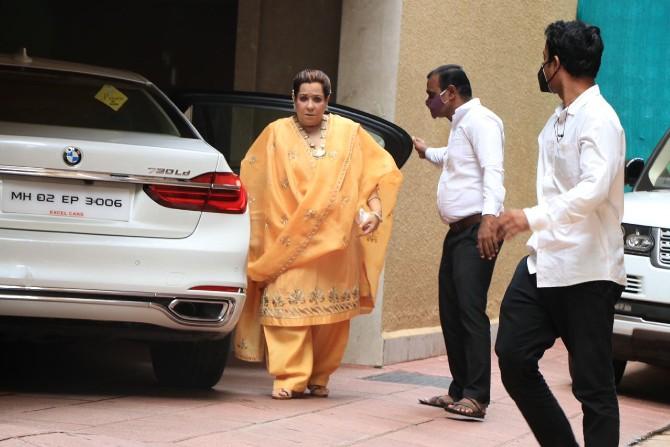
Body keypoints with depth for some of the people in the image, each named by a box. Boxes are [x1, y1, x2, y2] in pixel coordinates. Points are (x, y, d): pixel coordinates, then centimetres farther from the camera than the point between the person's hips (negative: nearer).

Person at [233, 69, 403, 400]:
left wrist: (375, 212, -1)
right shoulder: (276, 133, 7)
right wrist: (255, 232, 8)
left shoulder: (349, 133, 8)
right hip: (287, 242, -1)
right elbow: (251, 179, 13)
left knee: (331, 310, 0)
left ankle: (320, 377, 12)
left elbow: (379, 172, 12)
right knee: (288, 306, -11)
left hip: (334, 242, 1)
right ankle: (289, 377, -9)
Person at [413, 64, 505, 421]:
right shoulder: (460, 125, 22)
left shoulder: (480, 120, -10)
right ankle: (459, 390, 16)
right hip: (457, 231, 11)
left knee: (470, 310, -15)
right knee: (450, 312, 10)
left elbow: (492, 171, -24)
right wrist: (427, 153, 60)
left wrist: (489, 217, -35)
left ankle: (476, 396, -17)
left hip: (477, 231, -11)